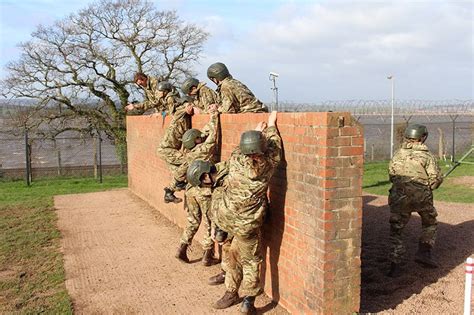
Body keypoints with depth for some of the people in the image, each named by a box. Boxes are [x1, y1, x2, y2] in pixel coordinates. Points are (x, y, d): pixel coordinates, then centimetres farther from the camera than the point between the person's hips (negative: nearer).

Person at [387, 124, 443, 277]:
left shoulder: (398, 154, 6)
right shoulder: (427, 155, -2)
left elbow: (391, 175, 12)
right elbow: (436, 178, -7)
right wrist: (428, 187, 12)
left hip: (400, 197, 2)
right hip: (422, 197, -1)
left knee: (396, 230, 8)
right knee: (430, 223, 25)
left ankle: (395, 265, 2)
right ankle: (424, 253, 16)